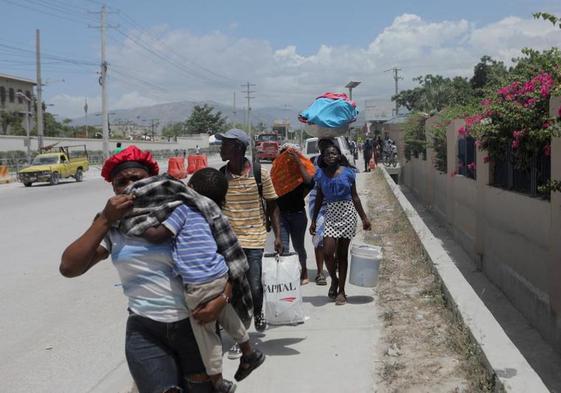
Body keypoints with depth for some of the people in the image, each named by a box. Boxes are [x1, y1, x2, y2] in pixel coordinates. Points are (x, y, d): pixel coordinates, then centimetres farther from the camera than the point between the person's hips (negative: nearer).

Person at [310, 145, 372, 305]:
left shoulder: (347, 172, 1)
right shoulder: (321, 175, 5)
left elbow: (355, 197, 7)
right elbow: (319, 199, 11)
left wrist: (364, 218, 7)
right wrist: (314, 221, 10)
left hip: (347, 214, -1)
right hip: (331, 214, 1)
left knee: (342, 254, 3)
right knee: (327, 252, -12)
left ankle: (341, 291, 13)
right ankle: (334, 280, 17)